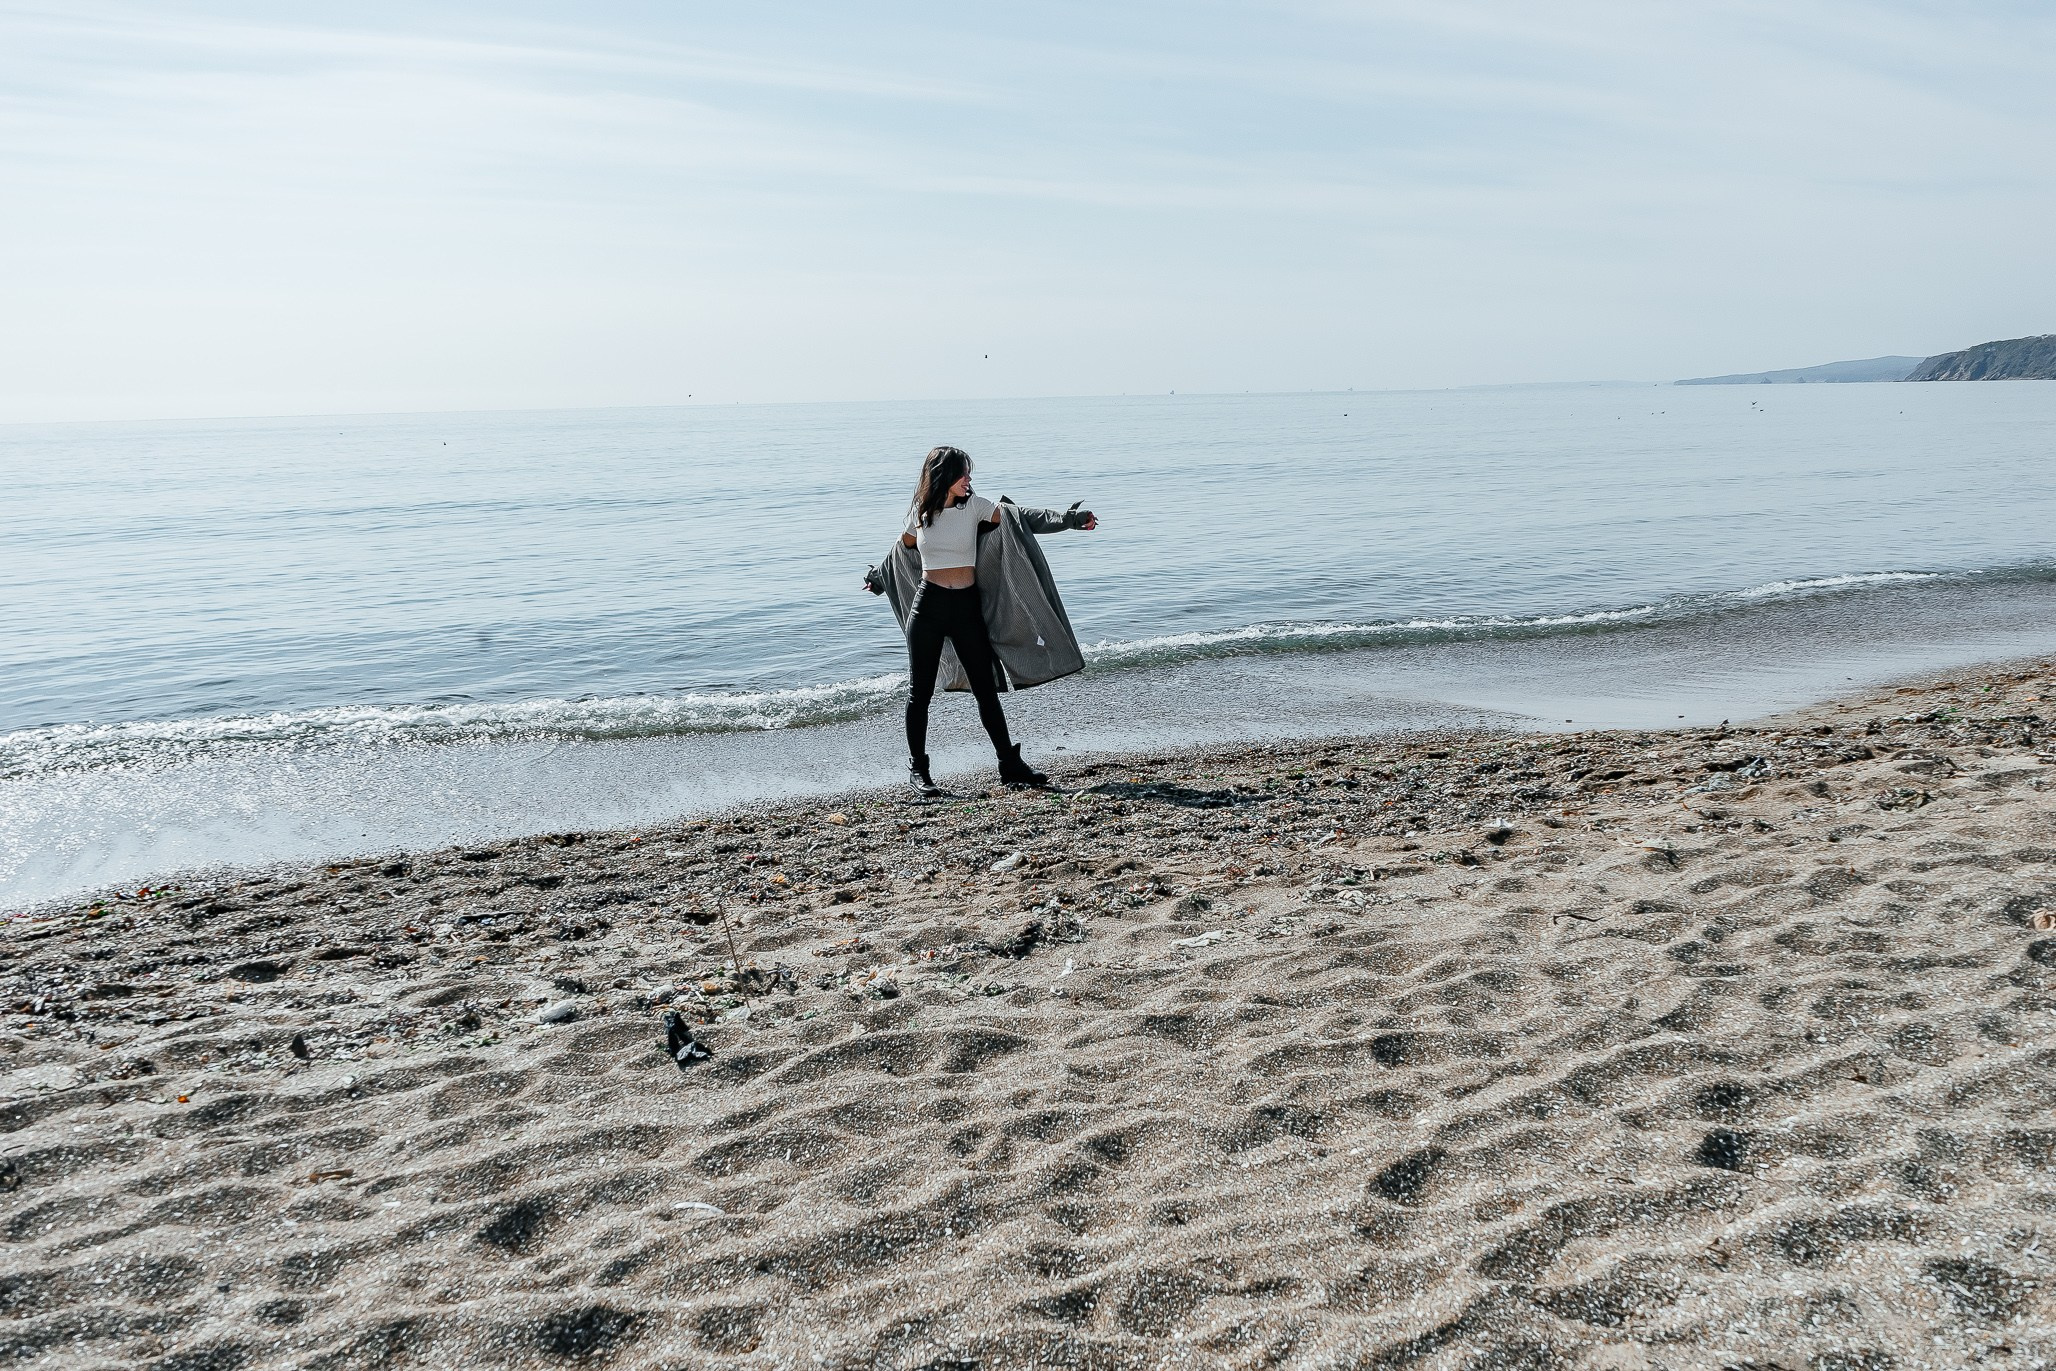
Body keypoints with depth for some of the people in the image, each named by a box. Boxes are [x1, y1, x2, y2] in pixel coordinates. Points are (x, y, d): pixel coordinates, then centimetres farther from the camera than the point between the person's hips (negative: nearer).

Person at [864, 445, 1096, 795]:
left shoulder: (974, 506, -1)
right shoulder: (919, 511, 1)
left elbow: (1020, 518, -5)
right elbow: (903, 548, 19)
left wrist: (1068, 518, -15)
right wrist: (877, 578, 34)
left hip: (967, 606, 1)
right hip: (928, 605, -1)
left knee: (986, 688, 2)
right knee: (920, 691, 3)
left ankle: (1010, 765, 8)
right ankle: (917, 768, 14)